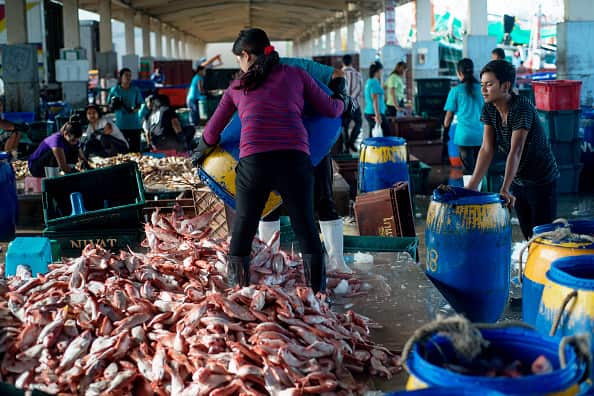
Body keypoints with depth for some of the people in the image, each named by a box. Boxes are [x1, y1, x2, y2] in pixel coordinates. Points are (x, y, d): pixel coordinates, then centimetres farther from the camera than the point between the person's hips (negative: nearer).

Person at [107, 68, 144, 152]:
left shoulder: (135, 90, 6)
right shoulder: (114, 90, 4)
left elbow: (139, 104, 9)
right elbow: (109, 106, 8)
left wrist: (134, 109, -12)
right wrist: (114, 105, -14)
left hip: (134, 124, 1)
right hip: (120, 125, -1)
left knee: (135, 149, 1)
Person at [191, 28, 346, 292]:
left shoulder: (237, 88, 17)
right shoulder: (296, 75, 14)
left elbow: (212, 132, 25)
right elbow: (330, 110, 16)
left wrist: (201, 152, 45)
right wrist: (341, 101, 39)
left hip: (253, 162, 0)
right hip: (295, 160, 0)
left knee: (242, 231, 13)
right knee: (306, 229, 10)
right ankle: (318, 296, 16)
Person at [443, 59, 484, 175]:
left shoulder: (456, 90, -1)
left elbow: (449, 115, 6)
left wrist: (446, 126, 26)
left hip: (465, 134, -2)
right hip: (482, 135, 2)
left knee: (468, 170, 1)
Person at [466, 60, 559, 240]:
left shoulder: (522, 108, -25)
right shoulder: (489, 109, -5)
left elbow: (515, 152, -33)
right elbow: (487, 149, -11)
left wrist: (504, 189, -41)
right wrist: (471, 186, -20)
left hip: (542, 180, -6)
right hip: (518, 180, 6)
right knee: (528, 235, 13)